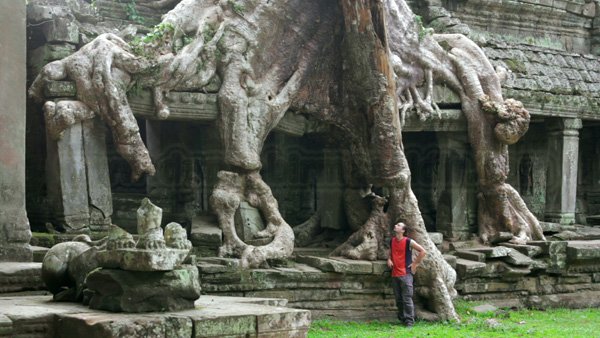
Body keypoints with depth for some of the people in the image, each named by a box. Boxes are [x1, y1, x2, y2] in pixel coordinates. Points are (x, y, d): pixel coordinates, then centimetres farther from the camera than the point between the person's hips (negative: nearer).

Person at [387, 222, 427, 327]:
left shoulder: (409, 242, -7)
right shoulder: (392, 241, 10)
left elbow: (423, 252, -5)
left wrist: (415, 264, -4)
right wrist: (389, 259, 10)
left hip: (405, 274, -6)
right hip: (395, 274, 6)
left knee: (407, 299, -9)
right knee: (398, 299, 11)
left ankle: (409, 321, -7)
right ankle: (401, 319, 21)